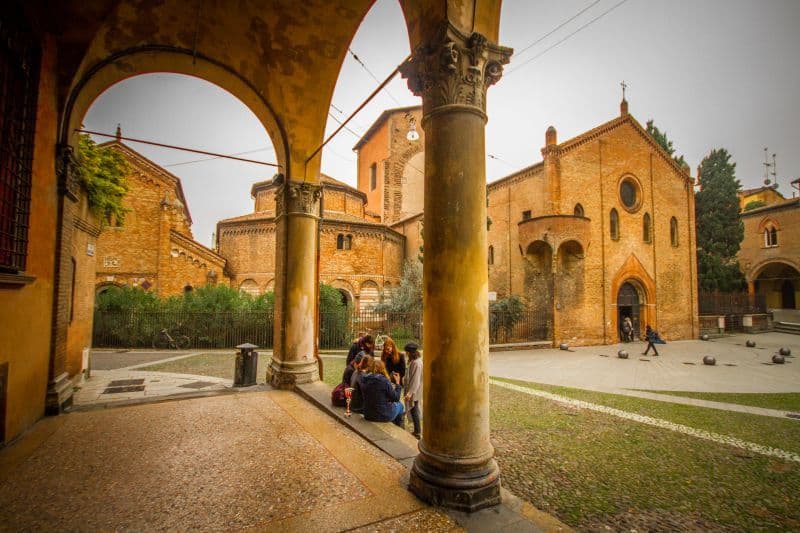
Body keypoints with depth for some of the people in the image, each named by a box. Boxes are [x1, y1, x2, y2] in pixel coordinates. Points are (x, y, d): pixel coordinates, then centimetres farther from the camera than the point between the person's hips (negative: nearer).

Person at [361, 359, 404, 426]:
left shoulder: (364, 381, -6)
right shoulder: (385, 381, -21)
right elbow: (396, 399, -12)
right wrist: (397, 383, -1)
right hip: (384, 416, -5)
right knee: (399, 405, 24)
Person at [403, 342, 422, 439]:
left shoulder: (417, 363, -22)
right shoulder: (413, 361, 8)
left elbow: (416, 380, -24)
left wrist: (410, 393, -24)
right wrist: (408, 391, 19)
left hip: (414, 392, -9)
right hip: (412, 390, 9)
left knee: (414, 410, 0)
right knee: (413, 410, 16)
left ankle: (417, 433, 10)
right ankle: (416, 431, 26)